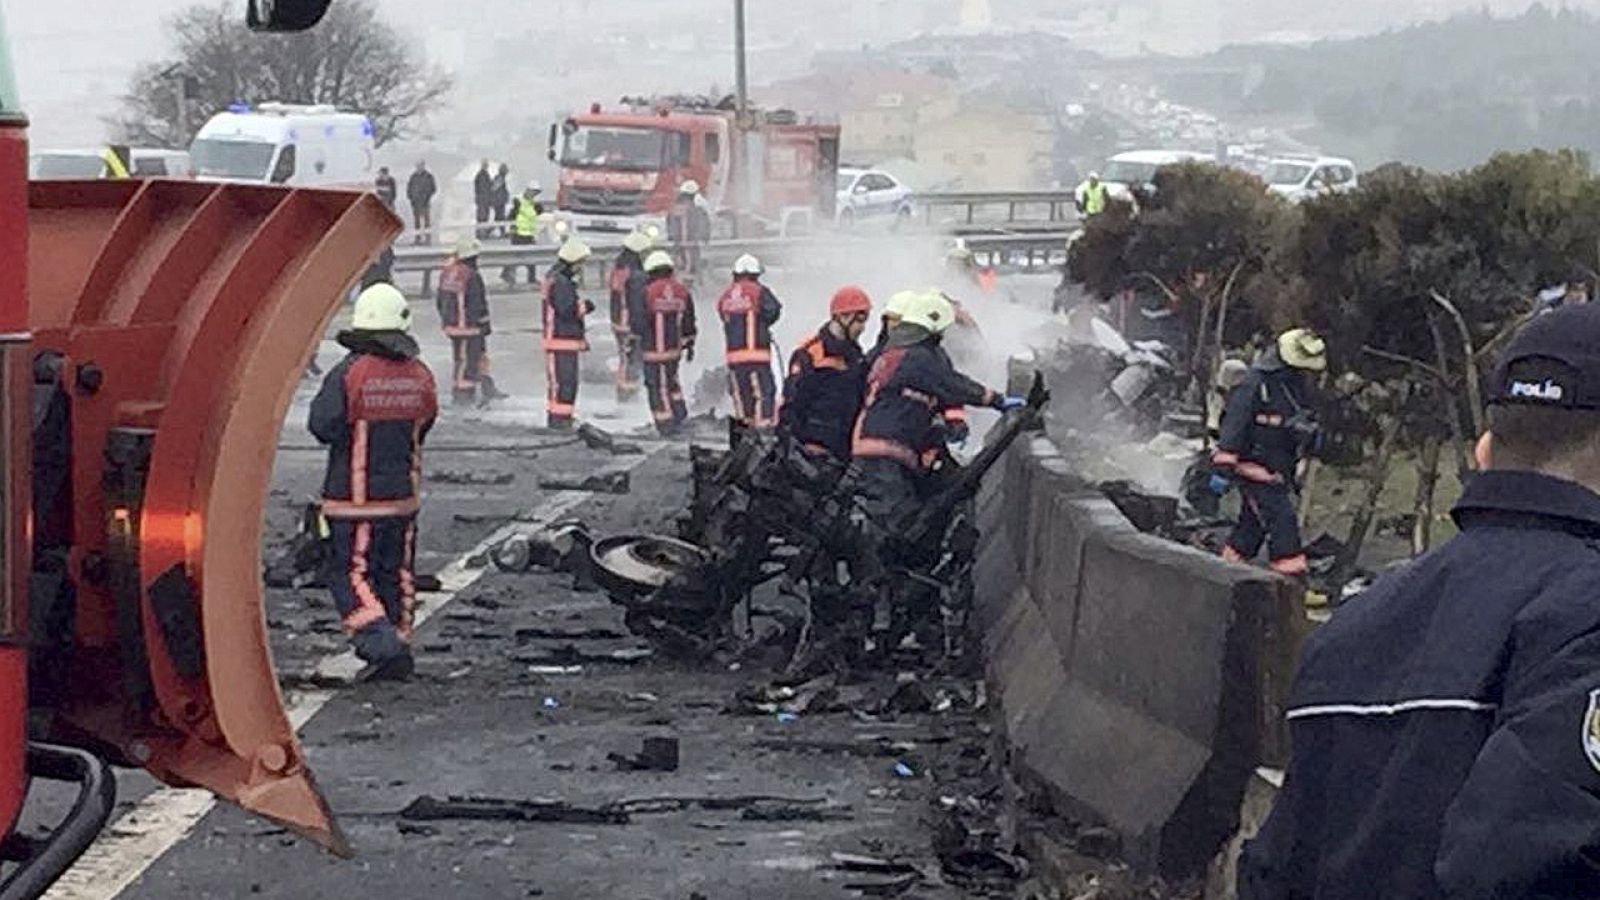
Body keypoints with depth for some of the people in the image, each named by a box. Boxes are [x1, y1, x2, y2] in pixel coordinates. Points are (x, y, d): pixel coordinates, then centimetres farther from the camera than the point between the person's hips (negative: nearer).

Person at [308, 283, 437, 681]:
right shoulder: (419, 376, 0)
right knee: (396, 572, 15)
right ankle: (398, 651, 19)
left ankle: (378, 635, -14)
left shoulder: (349, 374, -16)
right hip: (403, 494, 5)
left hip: (354, 498, -5)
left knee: (348, 571, 2)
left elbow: (322, 426, -16)